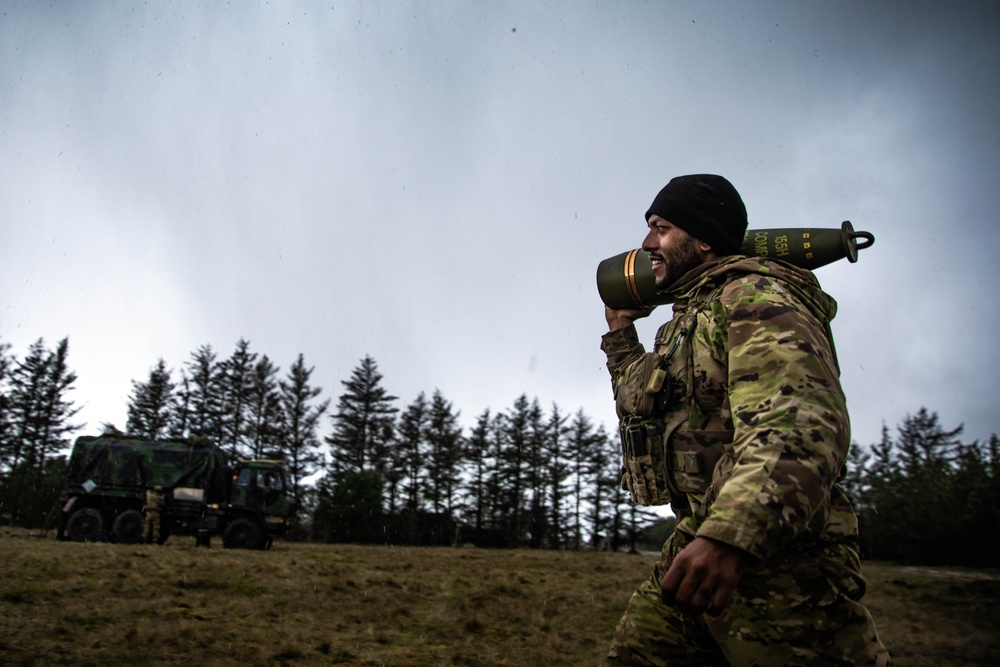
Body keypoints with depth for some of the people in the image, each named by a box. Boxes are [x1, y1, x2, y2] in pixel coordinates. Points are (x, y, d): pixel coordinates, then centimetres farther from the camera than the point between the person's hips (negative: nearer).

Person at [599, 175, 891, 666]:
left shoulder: (753, 296, -9)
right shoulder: (688, 319, 22)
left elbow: (801, 423, -26)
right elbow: (640, 405, 36)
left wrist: (733, 535, -38)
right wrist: (621, 334, 29)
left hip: (774, 559, -9)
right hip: (699, 544, 9)